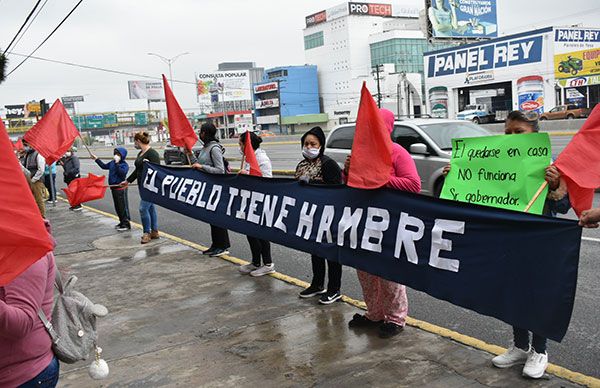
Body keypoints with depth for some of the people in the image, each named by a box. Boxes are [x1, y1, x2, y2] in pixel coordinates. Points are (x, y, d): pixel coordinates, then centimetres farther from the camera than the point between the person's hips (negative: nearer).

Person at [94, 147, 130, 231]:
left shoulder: (124, 164, -13)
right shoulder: (112, 163, 10)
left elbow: (122, 172, -30)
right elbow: (104, 166, 27)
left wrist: (117, 163, -31)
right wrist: (97, 159, 26)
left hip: (121, 188, -9)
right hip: (113, 188, 9)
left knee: (123, 206, -4)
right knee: (117, 207, 16)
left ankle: (126, 224, 2)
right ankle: (122, 222, 27)